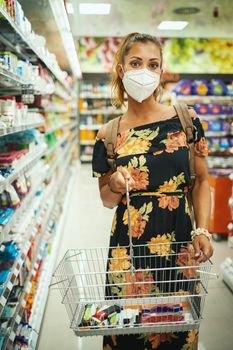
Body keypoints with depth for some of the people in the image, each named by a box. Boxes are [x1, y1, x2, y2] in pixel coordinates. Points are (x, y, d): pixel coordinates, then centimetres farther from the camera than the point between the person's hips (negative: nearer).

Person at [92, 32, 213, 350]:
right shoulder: (108, 135, -1)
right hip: (129, 246, 0)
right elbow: (107, 199, 7)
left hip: (179, 240, 0)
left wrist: (202, 231, -9)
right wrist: (116, 185, -15)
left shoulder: (186, 120, -2)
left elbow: (201, 181, 3)